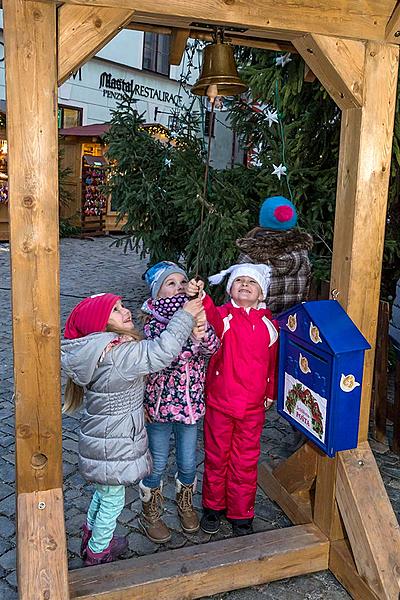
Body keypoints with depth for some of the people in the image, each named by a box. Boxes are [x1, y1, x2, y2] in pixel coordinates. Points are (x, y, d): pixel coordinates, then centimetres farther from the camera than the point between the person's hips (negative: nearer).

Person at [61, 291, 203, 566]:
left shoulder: (102, 349, 2)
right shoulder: (115, 353, -29)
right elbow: (160, 353, -33)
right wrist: (185, 316, -26)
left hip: (102, 438, 9)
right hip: (112, 447, -9)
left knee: (104, 490, 30)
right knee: (113, 499, 14)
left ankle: (91, 535, 51)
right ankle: (98, 551, 37)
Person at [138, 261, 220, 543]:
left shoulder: (198, 318, -6)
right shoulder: (152, 324, -15)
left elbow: (212, 347, -23)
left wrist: (203, 333, -46)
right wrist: (191, 337, -47)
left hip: (191, 404, 3)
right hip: (159, 405, -3)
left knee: (188, 463, 19)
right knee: (157, 464, 13)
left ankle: (185, 503, 47)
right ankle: (150, 514, 38)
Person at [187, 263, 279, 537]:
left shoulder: (269, 323, 0)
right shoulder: (223, 315, -10)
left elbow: (274, 360, 9)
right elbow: (212, 317, -35)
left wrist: (271, 392, 14)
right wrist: (200, 297, -55)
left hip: (253, 407, 2)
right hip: (219, 402, -2)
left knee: (246, 462, 14)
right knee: (216, 457, 16)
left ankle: (241, 514, 32)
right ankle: (213, 506, 37)